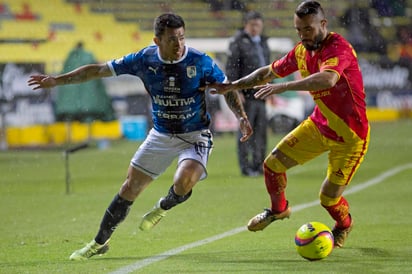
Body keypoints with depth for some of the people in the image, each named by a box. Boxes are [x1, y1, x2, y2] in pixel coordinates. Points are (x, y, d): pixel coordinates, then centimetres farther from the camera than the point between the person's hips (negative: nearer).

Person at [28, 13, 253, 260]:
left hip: (195, 136, -3)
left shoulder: (200, 62, -18)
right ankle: (100, 243, 21)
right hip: (161, 135, 3)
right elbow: (99, 70, -3)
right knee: (130, 189, 4)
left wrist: (242, 117, -21)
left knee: (184, 182, -30)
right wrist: (57, 80, -4)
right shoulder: (144, 60, -12)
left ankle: (164, 207, 7)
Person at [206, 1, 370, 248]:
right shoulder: (302, 51, -1)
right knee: (272, 164, -1)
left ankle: (344, 225, 35)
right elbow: (270, 72, 15)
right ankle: (279, 209, 30)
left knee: (329, 197, -2)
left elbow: (327, 79, -47)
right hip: (319, 124, 7)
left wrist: (284, 87, -52)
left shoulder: (338, 48, -26)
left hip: (349, 135, -7)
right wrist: (233, 86, 11)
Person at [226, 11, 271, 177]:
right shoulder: (238, 42, -5)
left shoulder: (262, 42, 17)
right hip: (245, 93, -7)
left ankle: (258, 165, 10)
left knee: (261, 129, 5)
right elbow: (231, 68, -10)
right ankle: (246, 167, -3)